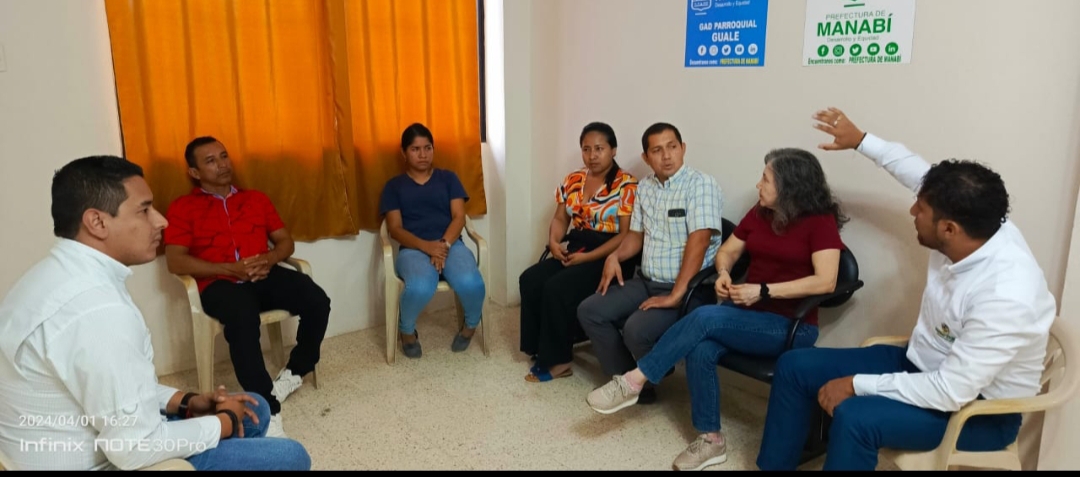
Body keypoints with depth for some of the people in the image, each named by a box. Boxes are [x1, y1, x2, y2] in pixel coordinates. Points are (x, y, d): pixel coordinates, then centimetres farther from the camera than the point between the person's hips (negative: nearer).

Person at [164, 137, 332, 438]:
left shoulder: (256, 198, 21)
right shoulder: (182, 208, 9)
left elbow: (286, 241, 18)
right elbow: (175, 262, -2)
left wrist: (269, 260, -7)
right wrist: (231, 269, -15)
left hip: (264, 276, 4)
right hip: (220, 283, -4)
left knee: (317, 301, -23)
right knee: (242, 320, -38)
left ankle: (294, 372, -1)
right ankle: (267, 409, -36)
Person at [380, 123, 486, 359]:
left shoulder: (448, 178, 16)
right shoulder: (394, 186, 12)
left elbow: (459, 217, 5)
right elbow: (395, 229, 1)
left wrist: (444, 244, -15)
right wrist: (427, 246, -17)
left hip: (451, 244, 1)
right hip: (414, 248, -1)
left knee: (471, 283, -33)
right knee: (420, 287, -37)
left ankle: (471, 324, 5)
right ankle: (407, 330, -1)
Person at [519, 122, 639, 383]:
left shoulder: (627, 185, -9)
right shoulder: (573, 180, 11)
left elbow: (626, 235, -14)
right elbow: (560, 218, 16)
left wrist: (588, 257, -19)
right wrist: (554, 242, -6)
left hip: (608, 257, -6)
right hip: (574, 249, 7)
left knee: (557, 288, -27)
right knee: (530, 280, -17)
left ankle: (557, 361, -10)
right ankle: (542, 350, -6)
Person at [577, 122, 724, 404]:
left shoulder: (701, 184, -13)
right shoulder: (644, 187, 10)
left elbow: (698, 241, -22)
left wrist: (676, 295, -27)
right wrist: (615, 256, -3)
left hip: (688, 289, -7)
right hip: (646, 282, 8)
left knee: (637, 330, -29)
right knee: (589, 311, -3)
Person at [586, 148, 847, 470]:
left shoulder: (820, 221, -10)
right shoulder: (760, 213, 8)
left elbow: (826, 282, -21)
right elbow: (728, 251, 17)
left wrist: (763, 290, -24)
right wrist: (723, 273, -7)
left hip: (791, 327, -5)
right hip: (746, 313, 5)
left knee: (705, 317, -30)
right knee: (701, 350, -27)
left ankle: (634, 381, -20)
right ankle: (710, 440, -12)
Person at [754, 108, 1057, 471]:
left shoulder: (1005, 295, -35)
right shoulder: (974, 225, -13)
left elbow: (950, 393, -32)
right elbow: (918, 171, 7)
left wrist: (858, 384, -25)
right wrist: (860, 140, 17)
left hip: (980, 409, -8)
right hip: (925, 367, 8)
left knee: (855, 417, -35)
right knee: (795, 366, 0)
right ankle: (772, 466, 11)